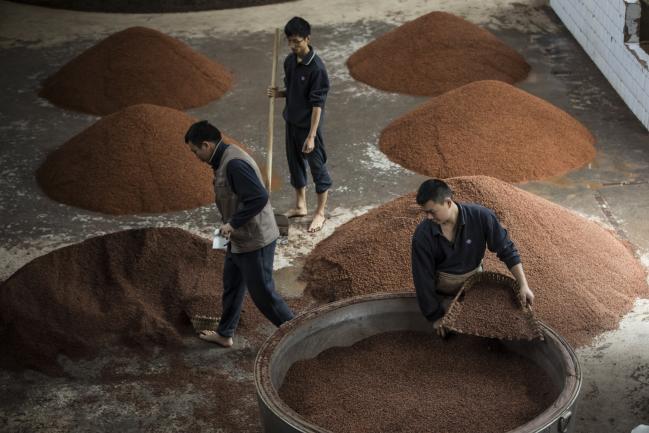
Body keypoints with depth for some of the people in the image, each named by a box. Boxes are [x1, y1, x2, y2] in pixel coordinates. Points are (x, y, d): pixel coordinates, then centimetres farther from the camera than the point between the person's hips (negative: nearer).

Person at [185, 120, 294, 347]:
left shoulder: (234, 164, -25)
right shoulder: (224, 160, 8)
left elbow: (259, 197, -32)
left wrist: (233, 223, -25)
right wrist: (232, 225, 13)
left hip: (254, 242, -11)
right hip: (239, 239, 11)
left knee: (263, 294, 0)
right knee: (231, 286, 23)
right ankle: (224, 334, 39)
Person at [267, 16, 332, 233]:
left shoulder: (316, 68, -22)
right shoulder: (289, 61, 1)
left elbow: (317, 104, -21)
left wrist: (311, 136, -22)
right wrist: (278, 93, -7)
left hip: (309, 125, -8)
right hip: (291, 122, 8)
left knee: (317, 167, 6)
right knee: (295, 163, 19)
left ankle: (320, 213, 19)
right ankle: (300, 206, 35)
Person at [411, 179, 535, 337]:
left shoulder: (481, 217, -25)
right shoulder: (422, 235, -25)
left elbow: (506, 250, -15)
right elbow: (423, 278, -17)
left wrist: (523, 285, -21)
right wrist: (435, 317, -13)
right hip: (443, 292, -1)